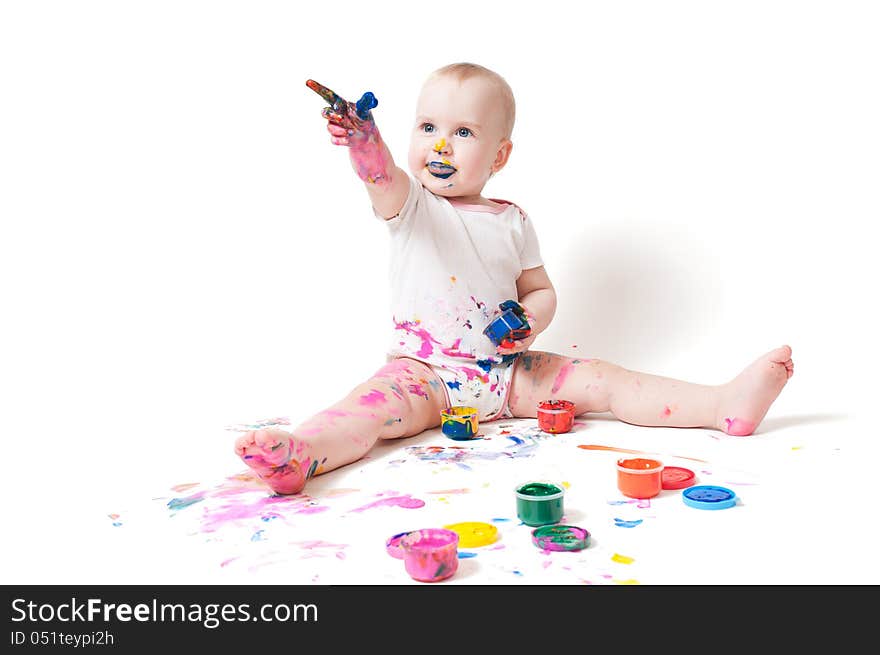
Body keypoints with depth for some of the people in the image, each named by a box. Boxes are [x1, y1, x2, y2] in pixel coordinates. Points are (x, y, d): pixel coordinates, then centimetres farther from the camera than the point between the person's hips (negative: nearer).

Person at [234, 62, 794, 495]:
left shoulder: (513, 222, 8)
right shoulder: (410, 204, 0)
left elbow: (540, 290, 16)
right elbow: (385, 179, -24)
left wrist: (529, 321, -8)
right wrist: (364, 145, -47)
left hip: (507, 371, 3)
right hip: (425, 372, -2)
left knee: (600, 380, -11)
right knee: (378, 399, -32)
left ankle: (726, 405, -18)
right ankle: (303, 453, -57)